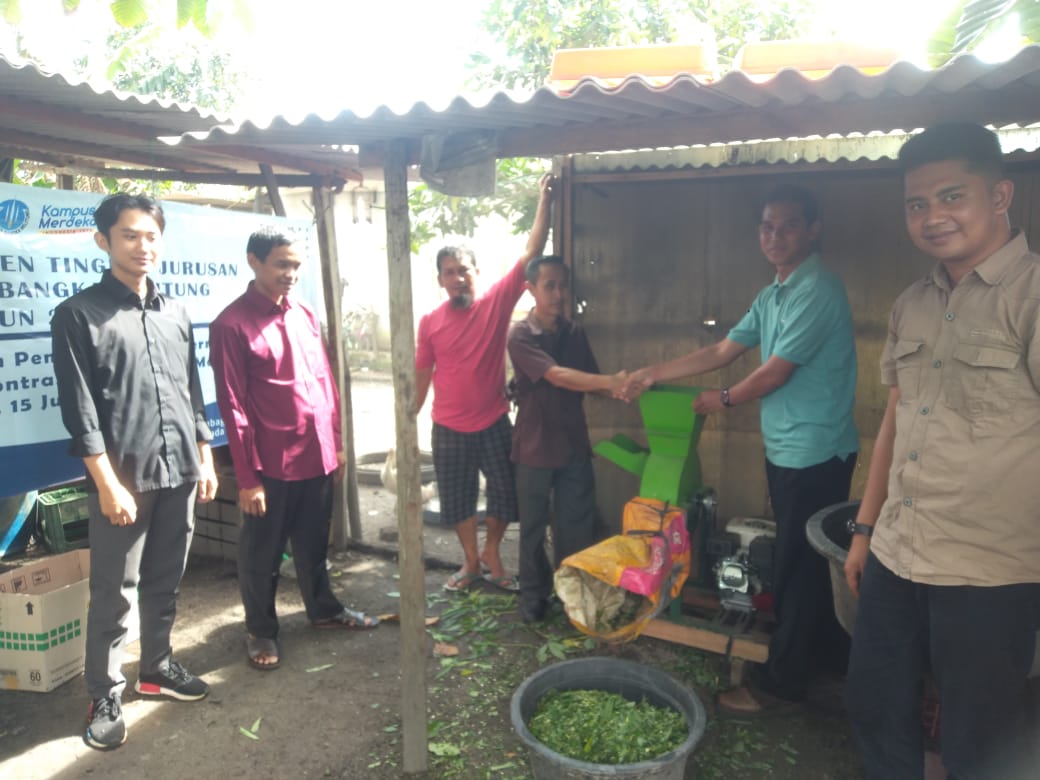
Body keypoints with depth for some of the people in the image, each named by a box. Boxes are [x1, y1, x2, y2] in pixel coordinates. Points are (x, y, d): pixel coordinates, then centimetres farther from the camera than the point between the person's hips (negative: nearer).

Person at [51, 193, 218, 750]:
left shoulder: (175, 314, 11)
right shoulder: (78, 314, -5)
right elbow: (79, 410, -10)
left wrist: (205, 459, 11)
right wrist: (107, 483, -15)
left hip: (179, 472, 5)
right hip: (123, 477, -5)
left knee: (165, 582, 16)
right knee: (114, 593, 4)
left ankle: (156, 668, 33)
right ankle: (105, 697, 19)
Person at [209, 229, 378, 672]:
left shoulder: (305, 315, 8)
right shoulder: (232, 325, -11)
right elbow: (233, 407, -12)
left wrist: (336, 443, 12)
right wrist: (247, 477, -12)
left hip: (317, 455, 6)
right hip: (271, 464, -5)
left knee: (313, 542, 21)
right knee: (262, 552, 12)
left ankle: (323, 609, 40)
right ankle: (260, 630, 30)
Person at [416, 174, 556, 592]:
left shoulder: (497, 303, -7)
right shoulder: (430, 322, -4)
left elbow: (530, 255, -12)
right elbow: (422, 375, 4)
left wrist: (544, 201, -17)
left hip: (494, 424, 0)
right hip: (449, 429, 1)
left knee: (505, 493, 10)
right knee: (456, 499, 12)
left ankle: (491, 554, 35)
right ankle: (471, 561, 34)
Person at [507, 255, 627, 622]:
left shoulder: (575, 333, 5)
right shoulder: (520, 335, -12)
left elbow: (590, 383, 8)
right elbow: (557, 376, -25)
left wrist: (615, 387, -14)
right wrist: (610, 381, -37)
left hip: (574, 445, 4)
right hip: (535, 447, -4)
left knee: (577, 524, 9)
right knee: (534, 525, 9)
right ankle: (534, 595, 25)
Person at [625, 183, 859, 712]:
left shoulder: (816, 291, -17)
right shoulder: (772, 295, 12)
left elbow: (775, 372, -17)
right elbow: (720, 353, 15)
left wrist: (723, 400, 0)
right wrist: (655, 375, 12)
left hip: (814, 453, -9)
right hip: (787, 448, 9)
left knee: (796, 569, 3)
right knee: (811, 563, 19)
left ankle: (779, 681, 18)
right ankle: (830, 655, 36)